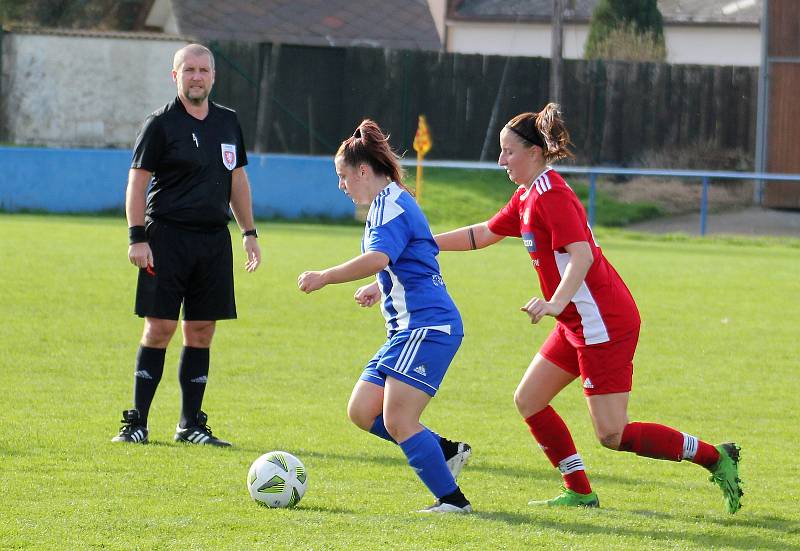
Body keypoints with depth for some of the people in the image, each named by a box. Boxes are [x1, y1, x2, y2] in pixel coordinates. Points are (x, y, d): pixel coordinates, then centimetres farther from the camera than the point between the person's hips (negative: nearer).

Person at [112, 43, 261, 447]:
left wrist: (249, 232, 16)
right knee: (159, 328, -7)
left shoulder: (228, 122, 13)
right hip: (167, 237, -5)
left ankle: (190, 424, 11)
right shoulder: (161, 124, -4)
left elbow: (237, 179, 21)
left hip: (214, 238, 5)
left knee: (201, 331, 5)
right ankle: (137, 422, -2)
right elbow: (137, 181, -5)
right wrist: (137, 237, -13)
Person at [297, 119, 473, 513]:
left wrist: (325, 277, -31)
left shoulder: (391, 204, -11)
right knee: (362, 411, 7)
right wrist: (380, 290, 27)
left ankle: (451, 499, -8)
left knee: (397, 421, -13)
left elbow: (378, 258, -30)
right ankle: (446, 451, 12)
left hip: (428, 325, -11)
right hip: (407, 330, 11)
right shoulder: (387, 204, 21)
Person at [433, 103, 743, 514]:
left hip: (603, 322, -10)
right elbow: (481, 235, 25)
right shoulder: (527, 197, 14)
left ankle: (714, 457, -3)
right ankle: (579, 492, 13)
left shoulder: (551, 195, -17)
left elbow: (582, 254, -29)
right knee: (528, 400, 9)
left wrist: (557, 301, -44)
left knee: (612, 434, -11)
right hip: (578, 324, 10)